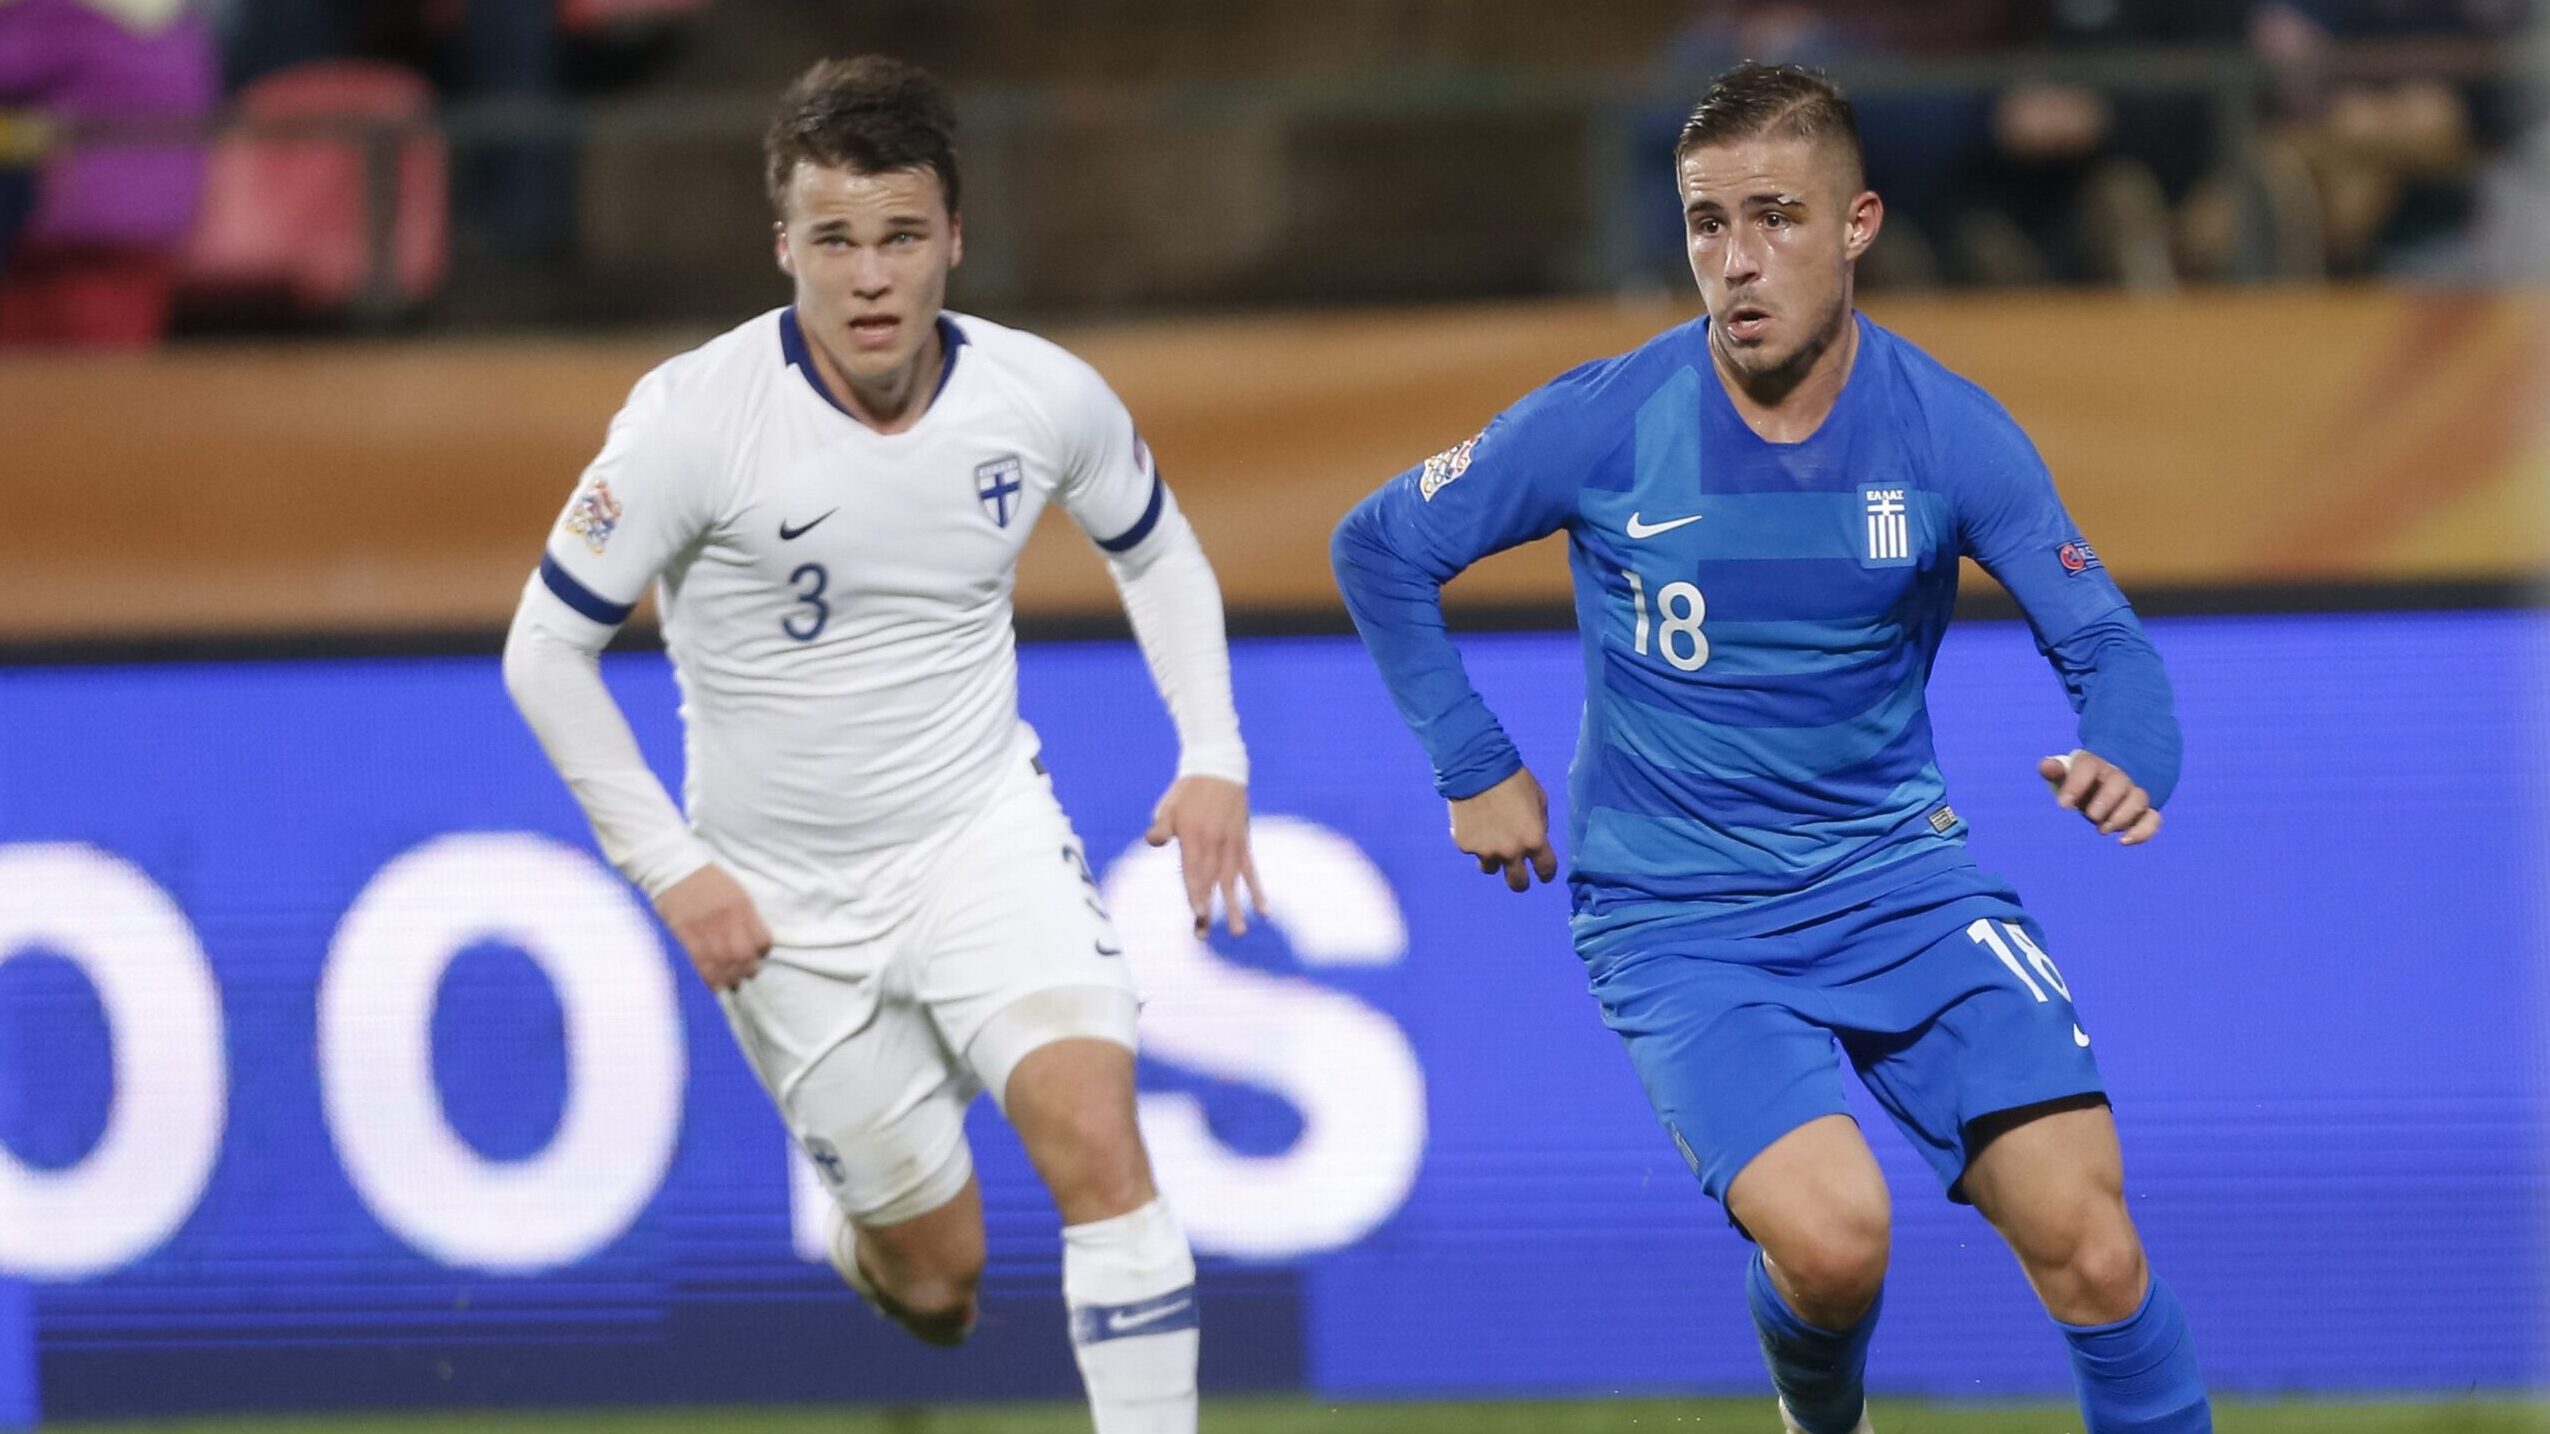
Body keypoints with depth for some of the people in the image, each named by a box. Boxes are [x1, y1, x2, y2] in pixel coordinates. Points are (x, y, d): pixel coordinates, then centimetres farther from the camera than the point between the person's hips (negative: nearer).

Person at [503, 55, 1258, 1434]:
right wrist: (672, 868, -12)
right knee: (935, 1278, 4)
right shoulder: (693, 417, -20)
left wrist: (1213, 756, 1)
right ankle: (859, 1224, 43)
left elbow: (1155, 547, 12)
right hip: (783, 895, -1)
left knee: (1095, 1137, -24)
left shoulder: (1044, 397, -10)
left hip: (986, 829, 1)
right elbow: (546, 649, -11)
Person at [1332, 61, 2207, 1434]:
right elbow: (1377, 550, 3)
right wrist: (1474, 767, 1)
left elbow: (2101, 638, -2)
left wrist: (2127, 763, -24)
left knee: (2088, 1240, -16)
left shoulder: (1945, 432, -6)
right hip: (1675, 918, -2)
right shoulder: (1606, 426, -10)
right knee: (1832, 1239, -23)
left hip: (1899, 875, 2)